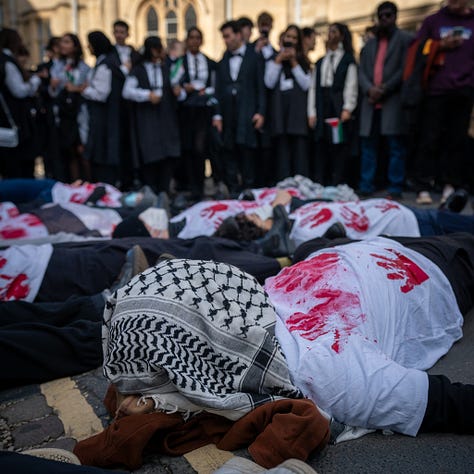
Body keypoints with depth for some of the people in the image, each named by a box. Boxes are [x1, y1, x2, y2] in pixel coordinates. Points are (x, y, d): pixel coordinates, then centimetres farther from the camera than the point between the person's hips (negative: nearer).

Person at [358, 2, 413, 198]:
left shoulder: (405, 39, 9)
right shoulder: (369, 44, 23)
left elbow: (405, 69, -3)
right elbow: (361, 71, 11)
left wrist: (384, 89, -13)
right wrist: (369, 89, -9)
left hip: (393, 101, -4)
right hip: (371, 101, 5)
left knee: (395, 147, -4)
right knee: (368, 146, 4)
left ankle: (395, 188, -2)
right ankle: (365, 187, 8)